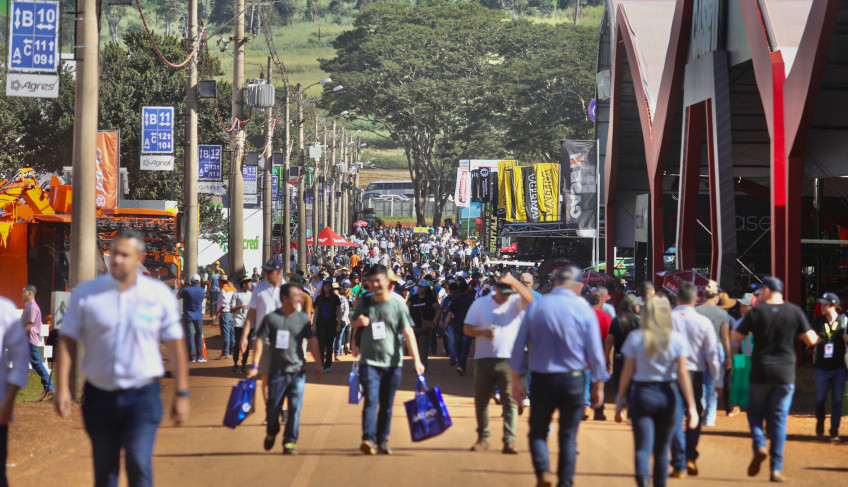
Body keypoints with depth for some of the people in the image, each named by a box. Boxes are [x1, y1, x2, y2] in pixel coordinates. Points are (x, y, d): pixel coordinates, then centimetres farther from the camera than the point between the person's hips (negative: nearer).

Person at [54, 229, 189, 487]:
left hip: (142, 395, -2)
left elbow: (175, 345, 4)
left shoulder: (159, 295, -1)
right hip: (99, 395, 2)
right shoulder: (86, 294, 0)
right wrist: (62, 388, -8)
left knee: (139, 466, -15)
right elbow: (67, 342, 1)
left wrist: (181, 394, 3)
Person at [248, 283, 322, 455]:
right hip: (277, 371, -1)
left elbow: (312, 341, 12)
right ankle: (271, 433, 32)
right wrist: (254, 366, -8)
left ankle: (290, 441, 3)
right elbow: (260, 341, -3)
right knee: (273, 408, 4)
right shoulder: (271, 318, -3)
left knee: (295, 408, -5)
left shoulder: (303, 318, 5)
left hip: (298, 371, 2)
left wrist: (318, 364, 12)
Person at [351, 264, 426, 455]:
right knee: (371, 401, -14)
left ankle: (382, 440, 17)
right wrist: (359, 323, -3)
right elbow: (354, 325, 22)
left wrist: (416, 360, -12)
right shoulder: (364, 303, 6)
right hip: (369, 361, 0)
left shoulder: (397, 304, -1)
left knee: (387, 405, 7)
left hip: (392, 362, 0)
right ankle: (368, 439, -21)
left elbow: (408, 332, -4)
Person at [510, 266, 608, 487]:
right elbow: (595, 352, -3)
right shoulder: (583, 310, -6)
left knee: (538, 431, 11)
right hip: (573, 380, -1)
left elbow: (519, 346, 2)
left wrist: (516, 379, 11)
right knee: (568, 435, 10)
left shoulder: (535, 307, -1)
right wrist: (598, 386, 7)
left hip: (541, 379, 1)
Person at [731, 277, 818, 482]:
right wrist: (815, 335, 20)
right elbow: (811, 340, -2)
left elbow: (735, 338, -1)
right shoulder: (795, 312, -1)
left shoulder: (756, 312, -5)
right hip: (785, 376, 1)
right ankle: (776, 468, 2)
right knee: (779, 420, 6)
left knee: (755, 413, 16)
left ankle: (759, 446, -12)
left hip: (760, 374, -1)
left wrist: (745, 327, 17)